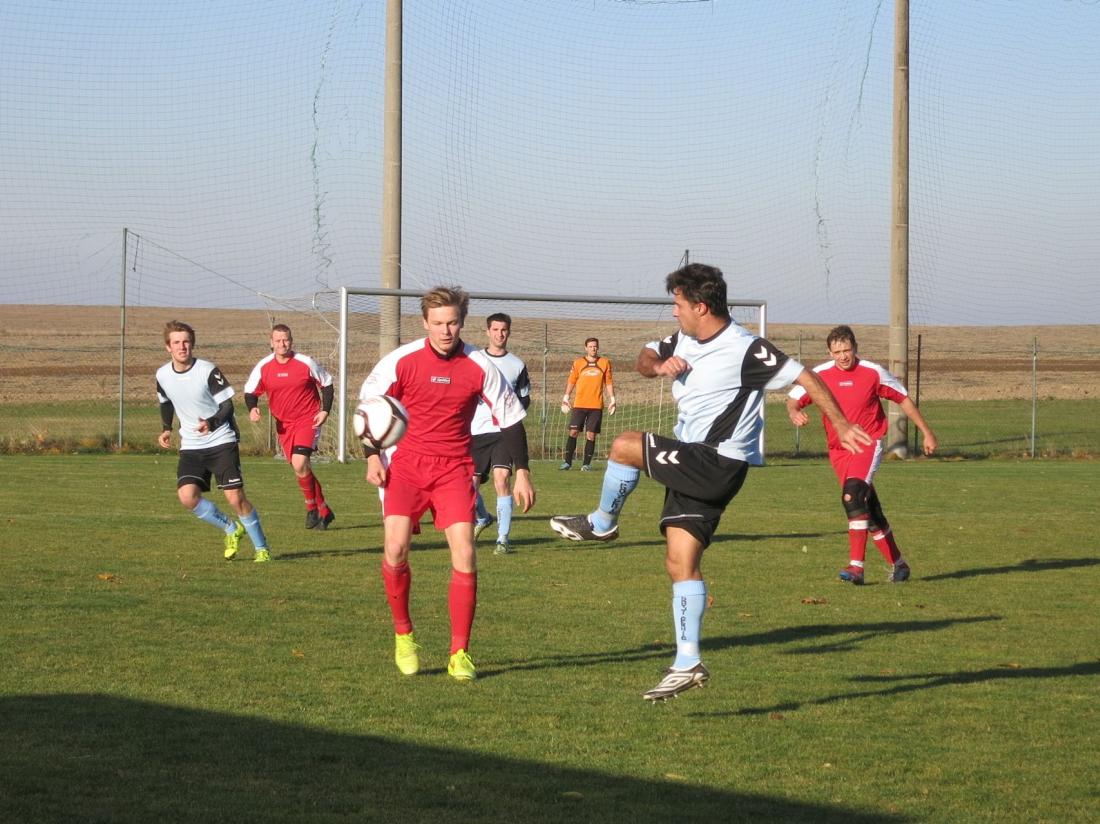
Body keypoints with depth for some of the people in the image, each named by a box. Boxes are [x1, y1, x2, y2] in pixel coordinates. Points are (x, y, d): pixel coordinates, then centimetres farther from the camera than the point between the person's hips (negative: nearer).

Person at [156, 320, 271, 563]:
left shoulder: (208, 371, -15)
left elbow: (227, 405, -12)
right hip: (191, 446, 4)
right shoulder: (163, 375, -1)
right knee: (187, 496, -16)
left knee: (235, 497, -12)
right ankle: (231, 529, 8)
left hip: (221, 441, -4)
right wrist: (167, 429, 9)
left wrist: (212, 422, -30)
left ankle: (261, 548, 8)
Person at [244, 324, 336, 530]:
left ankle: (312, 508, -3)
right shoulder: (263, 367, -2)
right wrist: (252, 408, -11)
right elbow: (250, 391, 9)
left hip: (308, 420, -4)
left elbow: (327, 384, 4)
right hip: (283, 425, 4)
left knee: (299, 464, -22)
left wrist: (325, 411, -7)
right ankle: (324, 511, 24)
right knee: (302, 469, 9)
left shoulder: (306, 363, -9)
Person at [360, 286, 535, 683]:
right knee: (395, 549, -17)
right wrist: (372, 456, -1)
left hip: (454, 468, 1)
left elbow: (510, 417, 4)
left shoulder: (480, 366, -4)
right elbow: (369, 404, 7)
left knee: (464, 556, -11)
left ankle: (460, 654, -1)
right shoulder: (401, 361, -6)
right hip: (405, 464, -1)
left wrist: (522, 473, 1)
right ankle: (403, 635, 5)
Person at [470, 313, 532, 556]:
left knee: (502, 477, -20)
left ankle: (503, 538, -15)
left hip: (503, 430, -1)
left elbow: (525, 399, 18)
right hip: (476, 431, 1)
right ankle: (482, 518, 36)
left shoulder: (517, 365, 9)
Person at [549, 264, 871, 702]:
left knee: (624, 446, -17)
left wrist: (841, 425, -10)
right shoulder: (683, 341, 10)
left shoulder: (745, 349, -14)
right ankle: (687, 665, 7)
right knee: (680, 562, 5)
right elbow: (646, 357, 21)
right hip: (692, 465, 9)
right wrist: (658, 365, -3)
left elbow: (805, 377, -10)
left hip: (717, 464, -9)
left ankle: (601, 523, 8)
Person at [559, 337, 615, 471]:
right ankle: (567, 462, -3)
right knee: (573, 431, -7)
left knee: (591, 435, -2)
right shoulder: (578, 363, 7)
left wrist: (612, 400, 5)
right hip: (579, 404, 0)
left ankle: (587, 463, 4)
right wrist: (565, 397, 3)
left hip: (596, 405, 0)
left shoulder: (605, 363, 8)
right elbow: (571, 381, 11)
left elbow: (609, 383, 11)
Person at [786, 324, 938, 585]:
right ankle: (897, 563, 26)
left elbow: (903, 399, 5)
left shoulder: (873, 372, -6)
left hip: (868, 444, -4)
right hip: (838, 450, 4)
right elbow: (793, 400, 0)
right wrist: (794, 413, -25)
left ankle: (856, 566, -31)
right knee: (868, 510, 10)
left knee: (853, 496, -26)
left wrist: (927, 433, 8)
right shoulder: (820, 375, -2)